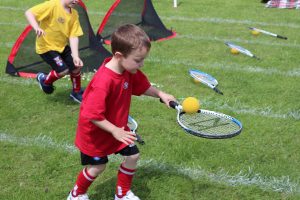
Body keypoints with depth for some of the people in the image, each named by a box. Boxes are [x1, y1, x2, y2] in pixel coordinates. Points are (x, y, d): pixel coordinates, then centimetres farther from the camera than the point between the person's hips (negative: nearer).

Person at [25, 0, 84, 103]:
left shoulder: (74, 14, -6)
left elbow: (73, 36, -10)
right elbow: (29, 13, -26)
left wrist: (75, 56, -21)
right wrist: (37, 28, -44)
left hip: (62, 46, 6)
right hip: (46, 46, -6)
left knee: (76, 67, 3)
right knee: (63, 70, -15)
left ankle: (76, 92, 28)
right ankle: (45, 80, 17)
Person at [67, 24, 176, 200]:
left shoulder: (129, 70, -12)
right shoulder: (103, 82, -38)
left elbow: (143, 86, 7)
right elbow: (93, 115, -35)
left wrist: (161, 94, -5)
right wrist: (115, 131, -32)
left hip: (118, 128, 7)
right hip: (96, 133, -7)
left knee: (133, 156, 8)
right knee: (97, 166, 9)